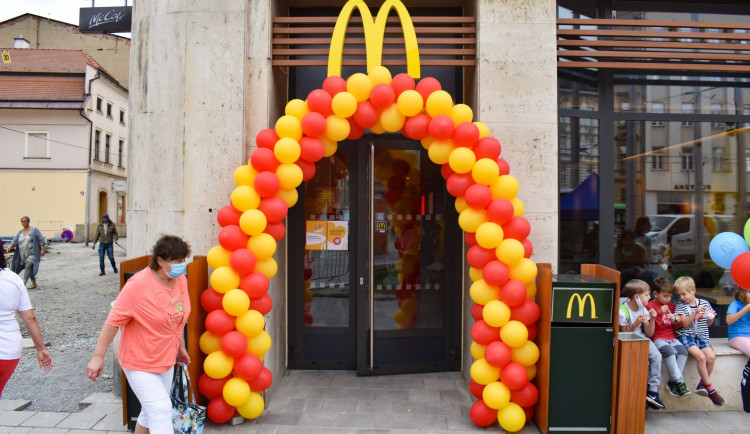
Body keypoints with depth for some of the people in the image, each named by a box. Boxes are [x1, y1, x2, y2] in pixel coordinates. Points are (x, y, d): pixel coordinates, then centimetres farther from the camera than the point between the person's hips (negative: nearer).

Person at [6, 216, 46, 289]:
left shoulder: (34, 230, -4)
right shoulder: (20, 232, 11)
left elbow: (41, 240, -7)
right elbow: (15, 241, 2)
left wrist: (42, 250, -13)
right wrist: (10, 246, -16)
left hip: (32, 253, -6)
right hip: (23, 254, 6)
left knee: (28, 267, -17)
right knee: (29, 269, 10)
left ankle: (24, 283, -22)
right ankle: (34, 283, 21)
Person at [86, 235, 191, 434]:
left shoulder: (181, 280, -3)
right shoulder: (138, 285, -23)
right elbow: (113, 322, -19)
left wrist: (181, 347, 19)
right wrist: (98, 357, -17)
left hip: (166, 360, 7)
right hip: (140, 363, -7)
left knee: (152, 411, 18)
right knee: (161, 411, -8)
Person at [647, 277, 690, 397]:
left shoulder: (671, 306, 19)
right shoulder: (650, 306, 0)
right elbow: (651, 326, -11)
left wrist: (676, 321, 2)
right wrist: (659, 313, -24)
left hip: (671, 337, 6)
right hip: (657, 338, -6)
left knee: (683, 351, -21)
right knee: (670, 351, -32)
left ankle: (672, 382, -15)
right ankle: (679, 381, -26)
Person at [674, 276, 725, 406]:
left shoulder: (705, 303, 10)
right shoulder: (680, 305, 2)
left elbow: (708, 324, 20)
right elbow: (685, 324, -8)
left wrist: (711, 317, -3)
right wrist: (695, 312, -18)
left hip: (702, 336, 3)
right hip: (686, 336, -3)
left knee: (711, 357, -23)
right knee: (700, 356, -26)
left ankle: (702, 383, -2)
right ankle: (710, 388, -13)